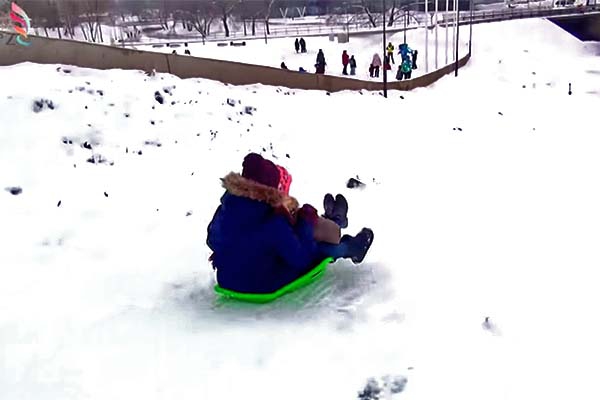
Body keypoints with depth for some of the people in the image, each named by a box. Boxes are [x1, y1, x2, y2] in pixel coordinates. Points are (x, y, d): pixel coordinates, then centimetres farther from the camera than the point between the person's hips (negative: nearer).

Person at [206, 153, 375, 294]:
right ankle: (350, 248, 42)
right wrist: (307, 224, -10)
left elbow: (212, 240, 5)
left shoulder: (225, 209, -12)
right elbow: (300, 259, -22)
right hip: (263, 287, -6)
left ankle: (330, 223, 46)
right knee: (320, 247, 11)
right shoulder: (274, 223, -31)